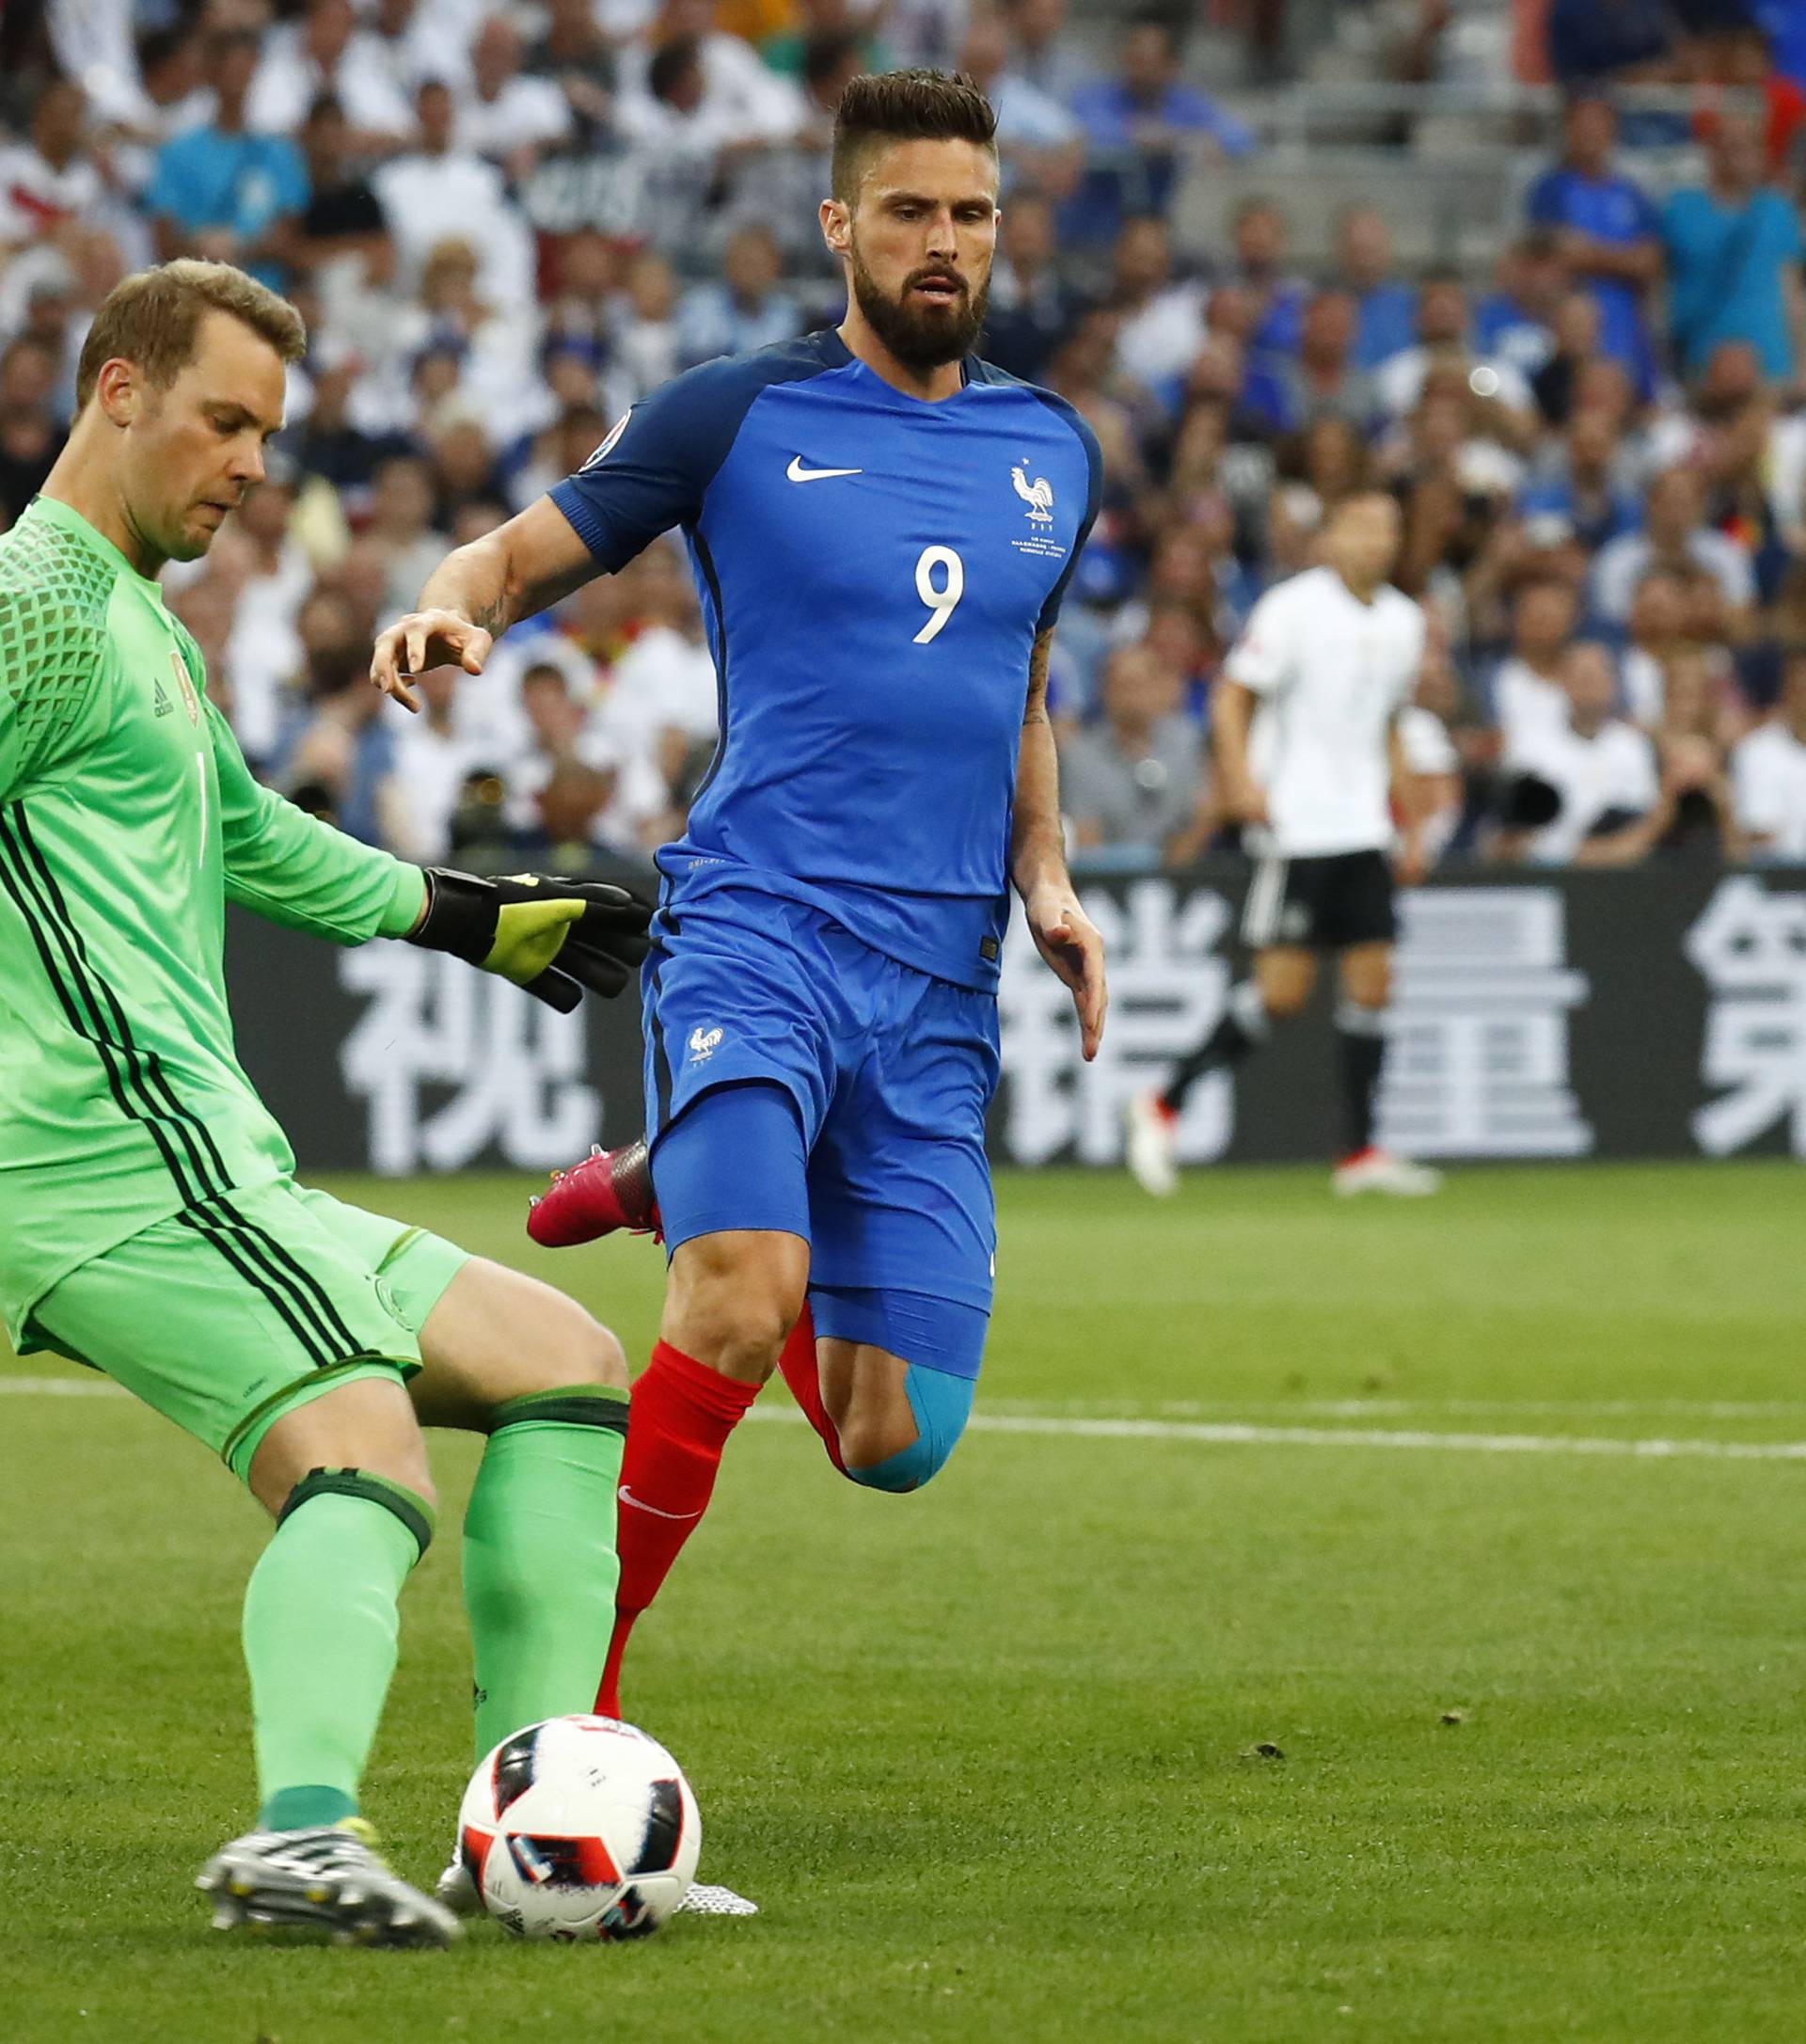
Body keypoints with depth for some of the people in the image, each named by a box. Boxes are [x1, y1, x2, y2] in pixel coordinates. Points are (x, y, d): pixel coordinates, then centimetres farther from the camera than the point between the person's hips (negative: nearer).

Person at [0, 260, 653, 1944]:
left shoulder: (146, 631, 28)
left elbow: (250, 843, 43)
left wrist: (478, 919, 48)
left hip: (205, 1172, 10)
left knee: (567, 1366, 10)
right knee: (362, 1448, -29)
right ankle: (303, 1830, -50)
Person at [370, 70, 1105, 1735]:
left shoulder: (1054, 455, 15)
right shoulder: (736, 417, 1)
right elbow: (526, 552, 7)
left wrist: (1047, 882, 12)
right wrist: (451, 609, -16)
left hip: (939, 983, 5)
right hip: (757, 928, -5)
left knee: (897, 1444, 1)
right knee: (738, 1317, -28)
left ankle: (688, 1194, 31)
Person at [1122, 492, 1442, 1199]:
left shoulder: (1403, 622, 13)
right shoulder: (1293, 608, -7)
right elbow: (1231, 698, -6)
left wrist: (1410, 824, 21)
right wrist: (1241, 778, -22)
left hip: (1362, 830, 6)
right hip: (1297, 826, -6)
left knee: (1372, 980, 0)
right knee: (1284, 988, -10)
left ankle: (1360, 1151, 5)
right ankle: (1165, 1105, 3)